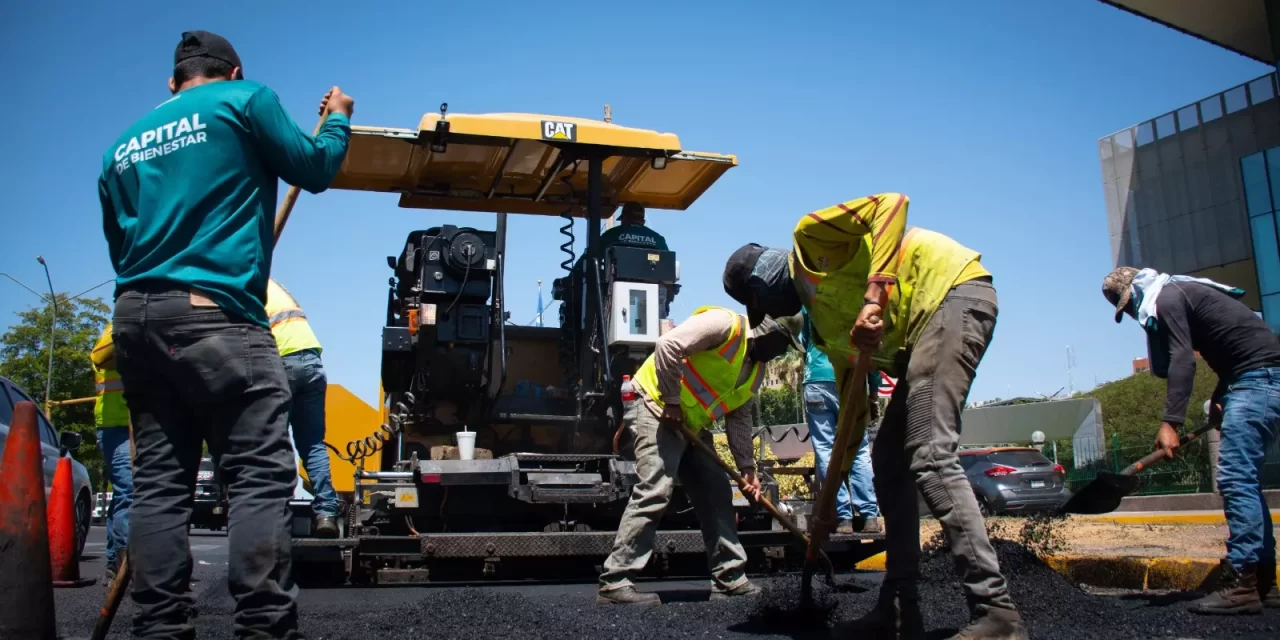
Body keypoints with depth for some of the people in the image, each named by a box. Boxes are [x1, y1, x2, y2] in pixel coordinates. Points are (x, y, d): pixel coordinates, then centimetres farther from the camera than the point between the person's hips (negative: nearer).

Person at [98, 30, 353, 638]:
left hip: (133, 315, 7)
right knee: (262, 475, -9)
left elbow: (120, 245, 25)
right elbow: (315, 169, 13)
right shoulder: (244, 101, 5)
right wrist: (338, 117, 30)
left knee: (157, 480, 6)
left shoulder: (121, 148, 23)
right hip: (215, 314, -7)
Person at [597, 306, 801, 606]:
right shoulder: (725, 324, -16)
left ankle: (731, 580, 15)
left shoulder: (756, 369, 13)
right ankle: (615, 583, -18)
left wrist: (748, 468, 9)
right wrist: (671, 401, -20)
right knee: (655, 491, -20)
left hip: (692, 425, 10)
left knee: (716, 494, 7)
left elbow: (739, 418, 16)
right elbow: (668, 346, -26)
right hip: (654, 407, -10)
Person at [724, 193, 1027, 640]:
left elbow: (891, 204, -17)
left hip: (955, 291, -10)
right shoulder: (821, 314, 20)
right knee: (888, 461, 9)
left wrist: (874, 296, -26)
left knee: (929, 456, -21)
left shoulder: (810, 238, -1)